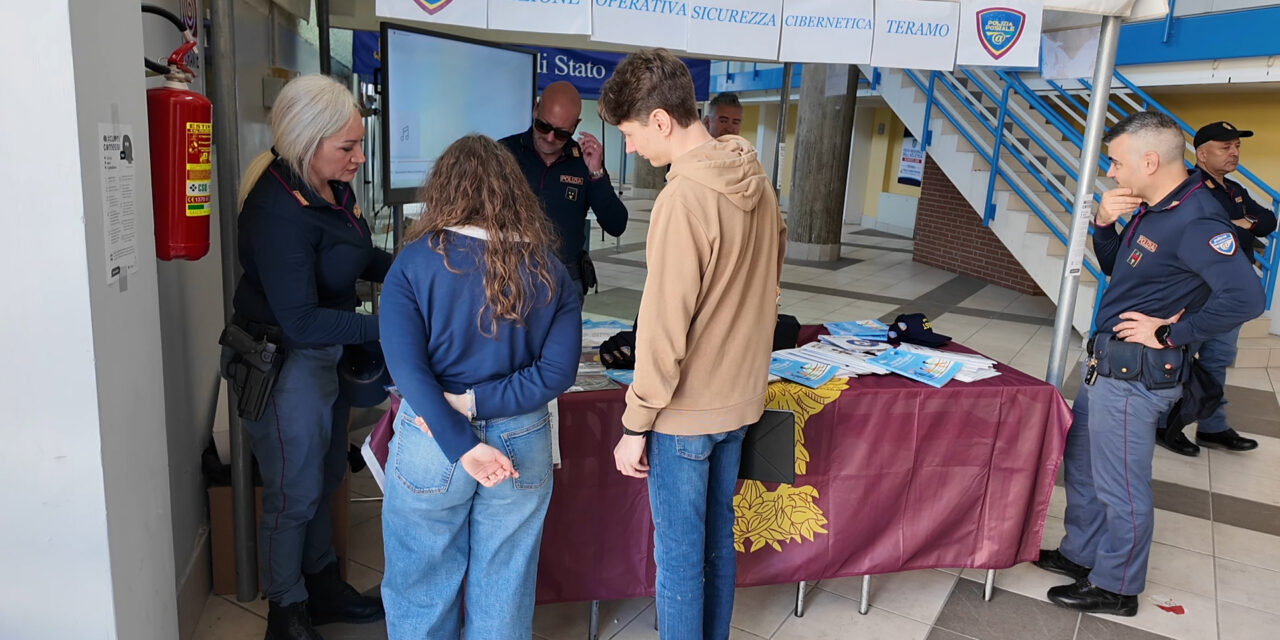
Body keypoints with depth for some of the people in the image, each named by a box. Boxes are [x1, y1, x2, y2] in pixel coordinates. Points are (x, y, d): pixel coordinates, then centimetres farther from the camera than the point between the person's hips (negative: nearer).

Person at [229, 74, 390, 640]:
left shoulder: (332, 188, -1)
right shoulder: (279, 211, -27)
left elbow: (361, 259, 13)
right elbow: (302, 322, -27)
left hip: (327, 356, 9)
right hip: (285, 362, -9)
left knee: (325, 477, 22)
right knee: (295, 494, 8)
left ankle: (322, 588, 43)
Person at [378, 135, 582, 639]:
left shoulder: (414, 263, -8)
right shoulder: (549, 270, -3)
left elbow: (406, 367, -18)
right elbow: (558, 371, -10)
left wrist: (462, 445, -19)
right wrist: (475, 403, -13)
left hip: (430, 443, -2)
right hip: (522, 443, 2)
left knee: (422, 586, 19)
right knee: (504, 589, 19)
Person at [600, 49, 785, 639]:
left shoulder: (684, 198, -24)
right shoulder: (754, 177, 2)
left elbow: (662, 329, -22)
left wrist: (635, 425, -13)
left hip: (687, 411, -8)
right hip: (741, 395, 8)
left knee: (679, 558, 8)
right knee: (718, 539, 22)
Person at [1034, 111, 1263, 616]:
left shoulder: (1195, 222, -22)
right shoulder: (1154, 210, 7)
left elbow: (1245, 297, -31)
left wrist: (1170, 334, -21)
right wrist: (1103, 224, 1)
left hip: (1135, 374, -10)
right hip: (1108, 364, 10)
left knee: (1121, 487, 4)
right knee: (1081, 463, 22)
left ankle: (1115, 587, 22)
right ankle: (1080, 554, 39)